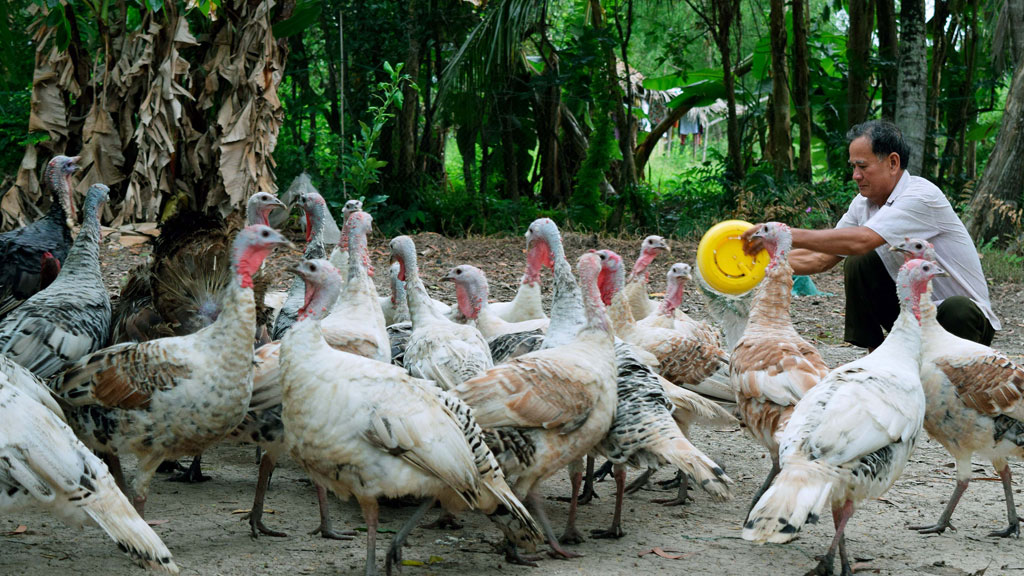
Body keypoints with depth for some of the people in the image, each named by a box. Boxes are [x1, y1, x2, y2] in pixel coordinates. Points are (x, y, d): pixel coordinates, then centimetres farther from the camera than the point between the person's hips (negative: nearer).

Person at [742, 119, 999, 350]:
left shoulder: (922, 197, -25)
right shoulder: (863, 204, 0)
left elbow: (861, 240, -37)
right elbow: (821, 259, 1)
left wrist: (788, 235, -39)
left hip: (969, 316, -6)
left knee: (957, 311, -37)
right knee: (858, 264, -11)